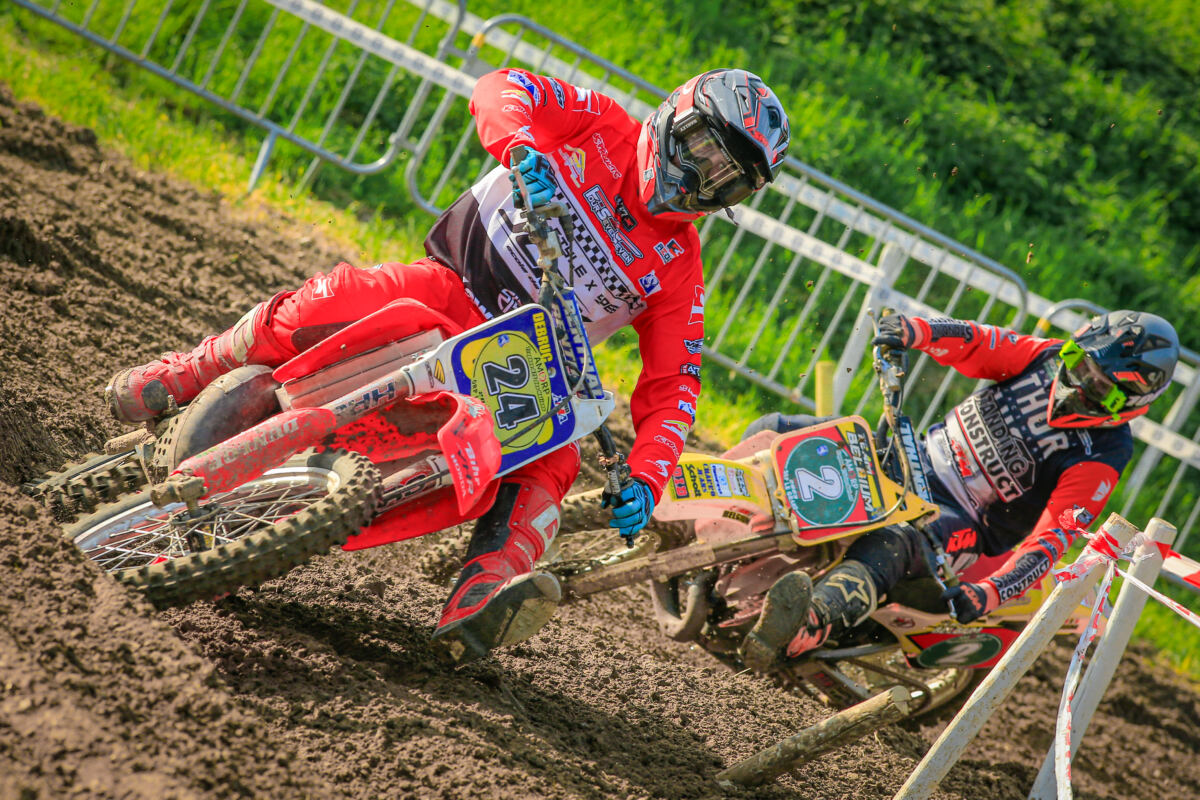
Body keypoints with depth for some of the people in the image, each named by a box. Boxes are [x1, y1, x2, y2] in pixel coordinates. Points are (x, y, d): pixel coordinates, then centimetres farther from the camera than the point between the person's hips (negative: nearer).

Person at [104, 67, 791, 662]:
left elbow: (675, 384, -1)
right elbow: (499, 89, -12)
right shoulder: (603, 128, 1)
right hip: (449, 287, -2)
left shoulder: (678, 269, 5)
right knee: (328, 303, -27)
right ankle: (186, 376, -3)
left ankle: (479, 603, -47)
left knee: (552, 460, -28)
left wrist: (645, 481, -18)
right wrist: (525, 148, -35)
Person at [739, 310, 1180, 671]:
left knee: (887, 545, -44)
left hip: (962, 524, -7)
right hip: (916, 459, 7)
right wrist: (916, 329, -25)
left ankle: (803, 631, -69)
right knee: (774, 432, -7)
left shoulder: (1101, 456, -20)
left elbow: (1051, 540, -26)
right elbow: (978, 344, -3)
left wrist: (988, 593, -41)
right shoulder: (1052, 358, -5)